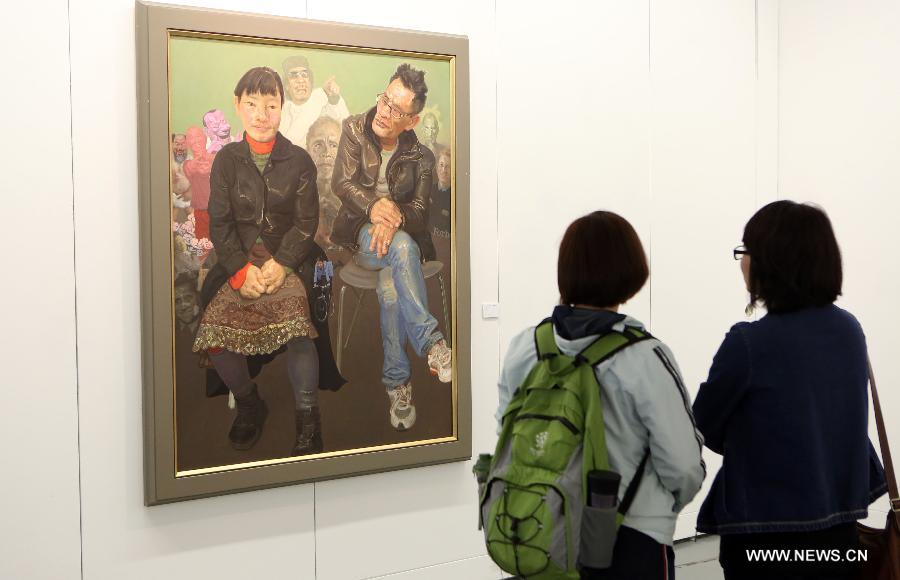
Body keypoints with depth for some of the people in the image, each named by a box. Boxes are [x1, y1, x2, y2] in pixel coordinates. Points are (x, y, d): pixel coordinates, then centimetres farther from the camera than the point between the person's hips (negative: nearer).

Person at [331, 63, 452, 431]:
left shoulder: (420, 158, 4)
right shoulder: (354, 129, 2)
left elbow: (420, 209, -4)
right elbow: (341, 182, -8)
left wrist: (395, 217, -29)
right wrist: (374, 205, -29)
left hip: (402, 235, 1)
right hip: (361, 234, -1)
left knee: (390, 286, -33)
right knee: (403, 247, -37)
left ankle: (397, 381, -28)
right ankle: (431, 344, -39)